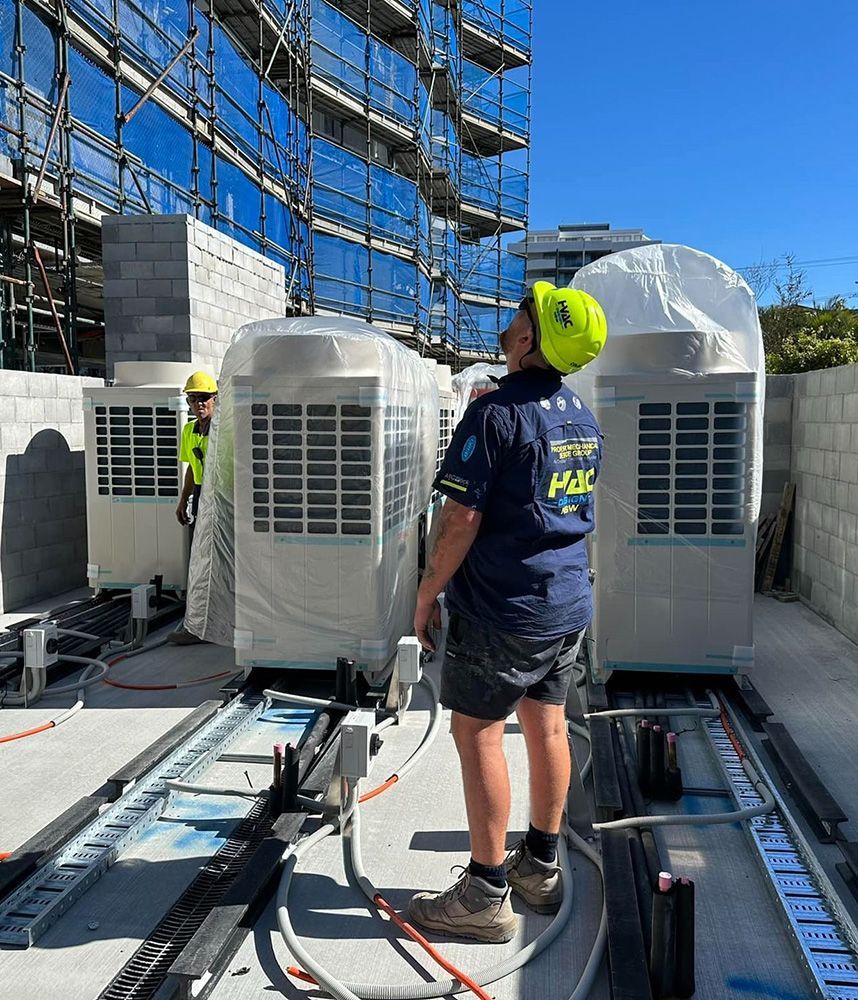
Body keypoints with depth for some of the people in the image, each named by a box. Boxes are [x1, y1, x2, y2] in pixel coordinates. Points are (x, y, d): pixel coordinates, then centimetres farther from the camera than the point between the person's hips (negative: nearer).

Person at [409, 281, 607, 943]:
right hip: (569, 603, 8)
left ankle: (487, 894, 11)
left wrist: (428, 591, -9)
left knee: (478, 734, 2)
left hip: (504, 609, -8)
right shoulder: (584, 419, 9)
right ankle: (541, 867, 30)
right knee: (547, 727, 15)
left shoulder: (498, 413, -17)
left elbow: (463, 517, -19)